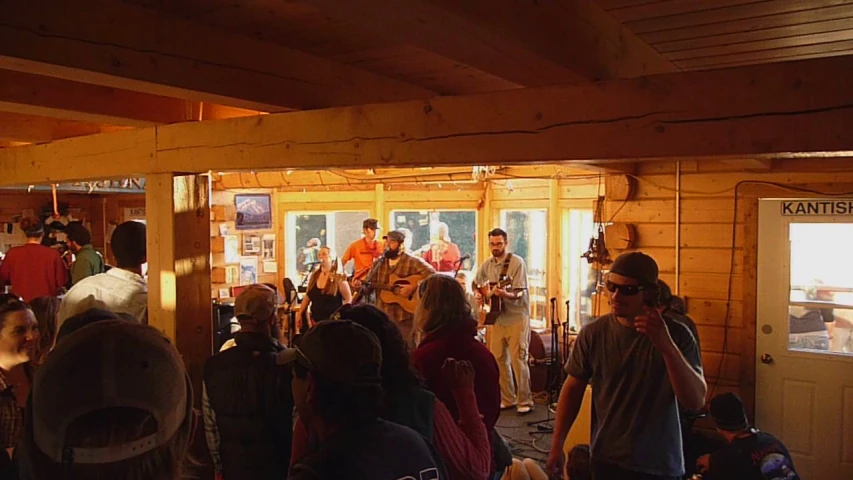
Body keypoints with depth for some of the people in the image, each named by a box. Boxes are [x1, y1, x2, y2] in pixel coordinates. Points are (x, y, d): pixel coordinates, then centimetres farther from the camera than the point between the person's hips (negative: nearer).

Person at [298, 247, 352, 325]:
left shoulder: (338, 278, -9)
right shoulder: (314, 276, 7)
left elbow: (348, 299, -7)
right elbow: (307, 296, 15)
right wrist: (299, 314, 12)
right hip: (316, 322, 5)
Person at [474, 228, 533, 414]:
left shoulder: (517, 263, -12)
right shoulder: (487, 265, 6)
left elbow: (519, 293, -18)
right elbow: (477, 283, 21)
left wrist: (506, 294, -37)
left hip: (517, 317, -6)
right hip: (497, 318, 6)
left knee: (518, 359, -7)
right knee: (498, 359, 8)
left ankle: (525, 401, 4)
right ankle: (508, 399, 20)